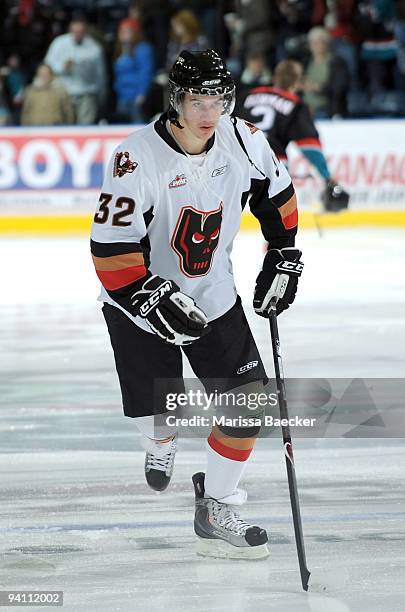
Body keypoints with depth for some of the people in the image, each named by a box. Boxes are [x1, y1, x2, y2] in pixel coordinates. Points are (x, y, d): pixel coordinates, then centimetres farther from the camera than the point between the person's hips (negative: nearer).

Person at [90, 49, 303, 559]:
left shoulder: (242, 141, -12)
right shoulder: (138, 158, -27)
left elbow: (276, 193, 9)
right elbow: (110, 249, -26)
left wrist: (283, 257, 6)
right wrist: (153, 298, -34)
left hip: (213, 296, 4)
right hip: (140, 300, -4)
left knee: (248, 400, -5)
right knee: (156, 410, -1)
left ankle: (216, 507, 8)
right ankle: (161, 446, 38)